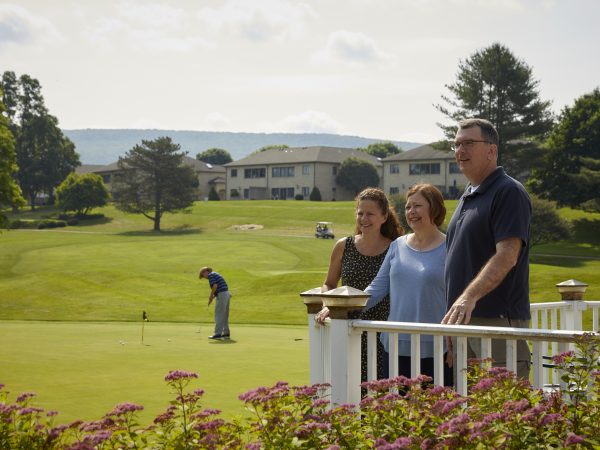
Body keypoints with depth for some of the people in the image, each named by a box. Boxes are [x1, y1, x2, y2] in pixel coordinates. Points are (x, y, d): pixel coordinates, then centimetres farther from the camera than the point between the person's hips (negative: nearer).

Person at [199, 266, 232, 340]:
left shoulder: (211, 275, -4)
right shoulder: (216, 275, 25)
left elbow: (215, 286, -18)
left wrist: (211, 296, -6)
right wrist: (212, 297, 17)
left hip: (221, 295, -10)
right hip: (226, 294, 10)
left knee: (219, 315, -6)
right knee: (224, 316, 12)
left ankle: (218, 334, -6)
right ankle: (226, 333, 13)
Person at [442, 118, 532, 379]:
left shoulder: (508, 192, -9)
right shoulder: (467, 197, 20)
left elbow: (507, 256, -20)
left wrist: (470, 296, -30)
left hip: (498, 319, -9)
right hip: (463, 319, 9)